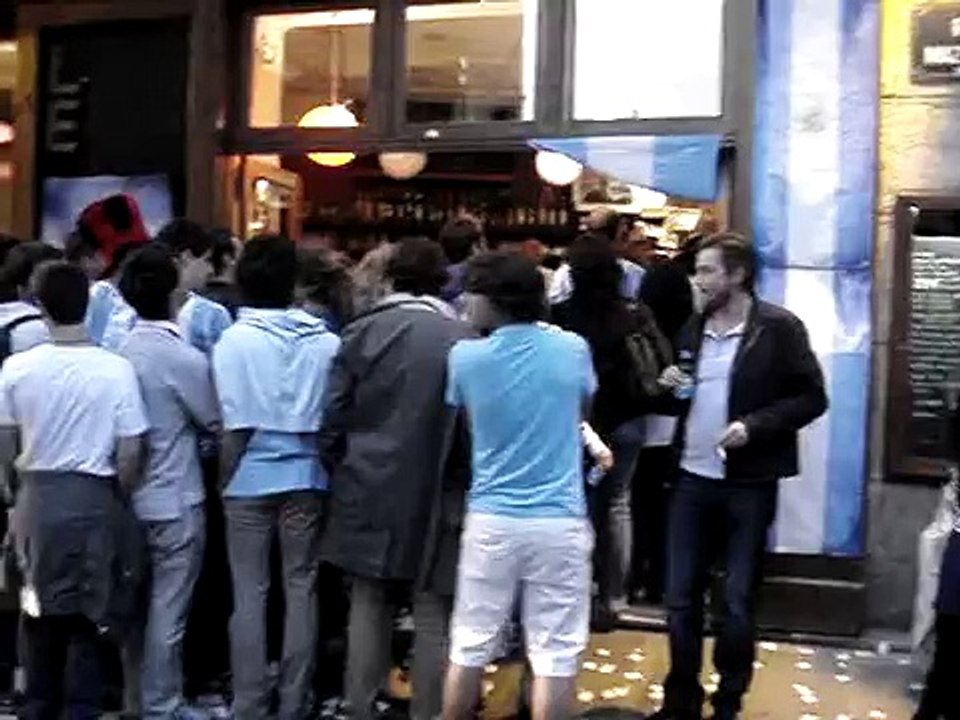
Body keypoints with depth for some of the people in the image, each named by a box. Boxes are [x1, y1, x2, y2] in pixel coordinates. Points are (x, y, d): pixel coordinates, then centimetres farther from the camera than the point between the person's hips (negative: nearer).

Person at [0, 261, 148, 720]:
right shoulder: (116, 369, -13)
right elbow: (130, 451, -11)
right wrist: (119, 495, 7)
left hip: (37, 498, 2)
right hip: (93, 499, -2)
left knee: (38, 613, 17)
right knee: (87, 616, 10)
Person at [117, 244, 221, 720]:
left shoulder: (119, 352, -1)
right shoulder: (185, 358, -17)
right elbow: (215, 422, -5)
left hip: (131, 499, 6)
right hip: (175, 501, -6)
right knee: (167, 613, 4)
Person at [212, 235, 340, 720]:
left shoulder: (233, 341, -8)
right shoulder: (325, 340, -1)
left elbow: (238, 428, -11)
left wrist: (225, 481, 0)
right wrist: (320, 463, 11)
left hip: (251, 478, -2)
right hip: (305, 476, 2)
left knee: (250, 594, 6)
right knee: (301, 589, 9)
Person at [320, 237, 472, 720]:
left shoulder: (362, 331, -3)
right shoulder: (463, 338, -8)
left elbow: (334, 414, -2)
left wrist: (340, 470, 12)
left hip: (370, 488, 2)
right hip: (435, 492, -2)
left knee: (368, 606, 14)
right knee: (433, 615, 7)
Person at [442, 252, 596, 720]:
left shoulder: (465, 357, -6)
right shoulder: (572, 349, -4)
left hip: (491, 518, 1)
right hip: (559, 521, 0)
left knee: (469, 647, 13)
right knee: (554, 655, 5)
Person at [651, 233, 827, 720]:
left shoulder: (779, 328, -8)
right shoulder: (693, 330, 10)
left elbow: (812, 398, -9)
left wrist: (754, 425, -20)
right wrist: (669, 387, -3)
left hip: (749, 485, -5)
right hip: (692, 479, 5)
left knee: (737, 602, 7)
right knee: (680, 597, 9)